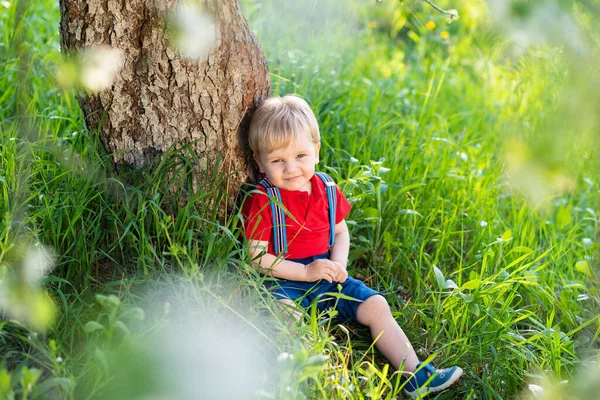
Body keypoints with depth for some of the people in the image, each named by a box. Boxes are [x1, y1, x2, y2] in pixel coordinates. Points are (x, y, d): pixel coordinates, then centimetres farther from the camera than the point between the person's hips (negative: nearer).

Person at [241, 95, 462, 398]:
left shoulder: (326, 189, 3)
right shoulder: (262, 201, -13)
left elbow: (340, 232, 15)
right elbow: (256, 258, -14)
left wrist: (338, 264, -7)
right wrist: (306, 271, -20)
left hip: (326, 276, 5)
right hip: (283, 282, -5)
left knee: (375, 305, -4)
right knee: (284, 314, -36)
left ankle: (414, 373, -2)